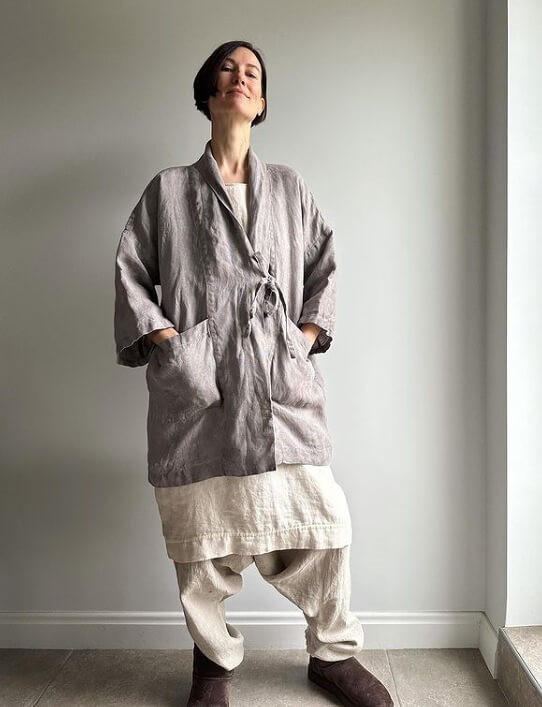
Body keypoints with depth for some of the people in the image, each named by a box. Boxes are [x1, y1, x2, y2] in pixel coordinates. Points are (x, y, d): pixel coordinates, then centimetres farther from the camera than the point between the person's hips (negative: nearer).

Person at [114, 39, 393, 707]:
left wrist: (307, 338, 4)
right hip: (198, 387, -1)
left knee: (323, 522, 0)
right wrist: (168, 343, -4)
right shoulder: (168, 189, 11)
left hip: (282, 383, 2)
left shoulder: (290, 188, 17)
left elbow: (324, 267, 17)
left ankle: (333, 653, 25)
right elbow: (130, 273, 8)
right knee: (201, 532, 4)